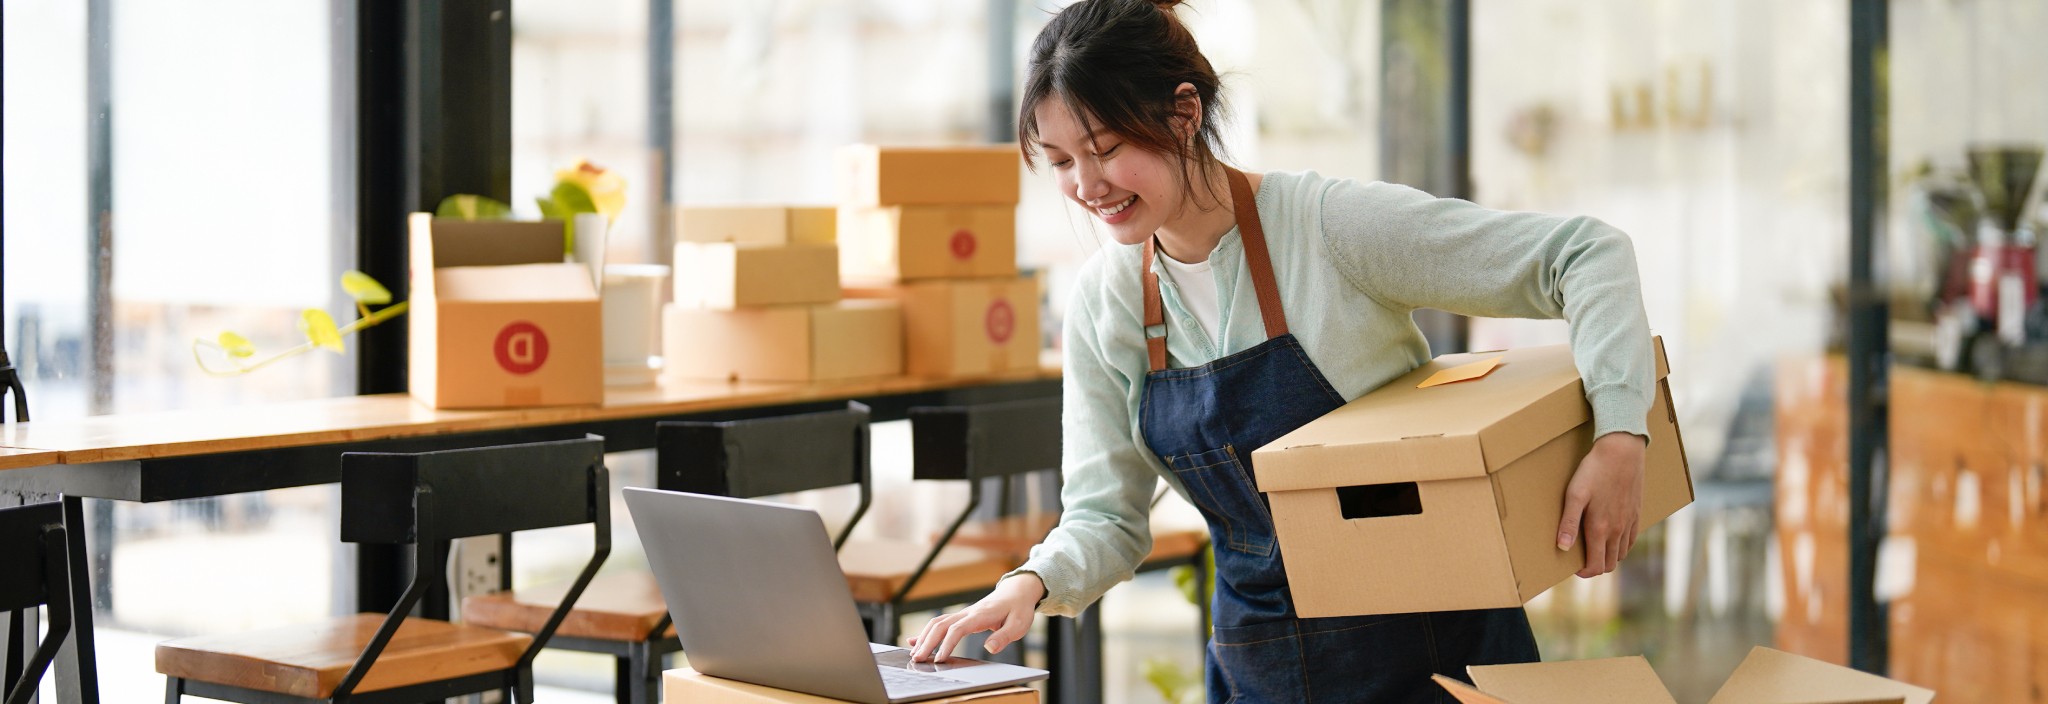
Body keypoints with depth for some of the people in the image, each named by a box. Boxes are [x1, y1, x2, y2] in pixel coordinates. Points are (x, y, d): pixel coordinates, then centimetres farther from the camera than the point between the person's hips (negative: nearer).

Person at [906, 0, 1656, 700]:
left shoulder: (1333, 225, -18)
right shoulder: (1102, 301, -2)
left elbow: (1588, 253, -17)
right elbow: (1105, 515, 2)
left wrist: (1619, 435, -30)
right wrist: (1033, 583, -20)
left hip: (1428, 641, -4)